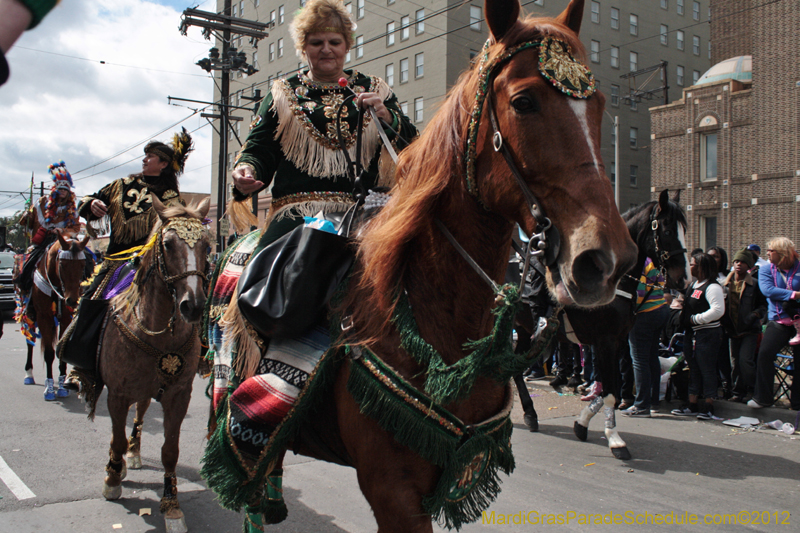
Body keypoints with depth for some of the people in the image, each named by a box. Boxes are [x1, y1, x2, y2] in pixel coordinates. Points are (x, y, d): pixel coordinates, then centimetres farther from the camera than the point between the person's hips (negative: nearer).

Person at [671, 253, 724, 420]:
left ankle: (708, 407, 6)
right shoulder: (692, 285, 15)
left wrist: (695, 319, -19)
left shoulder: (712, 287, -14)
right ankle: (692, 405, 19)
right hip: (691, 333, 9)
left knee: (707, 369, -2)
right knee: (693, 369, 13)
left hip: (708, 334, -9)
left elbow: (718, 310, -25)